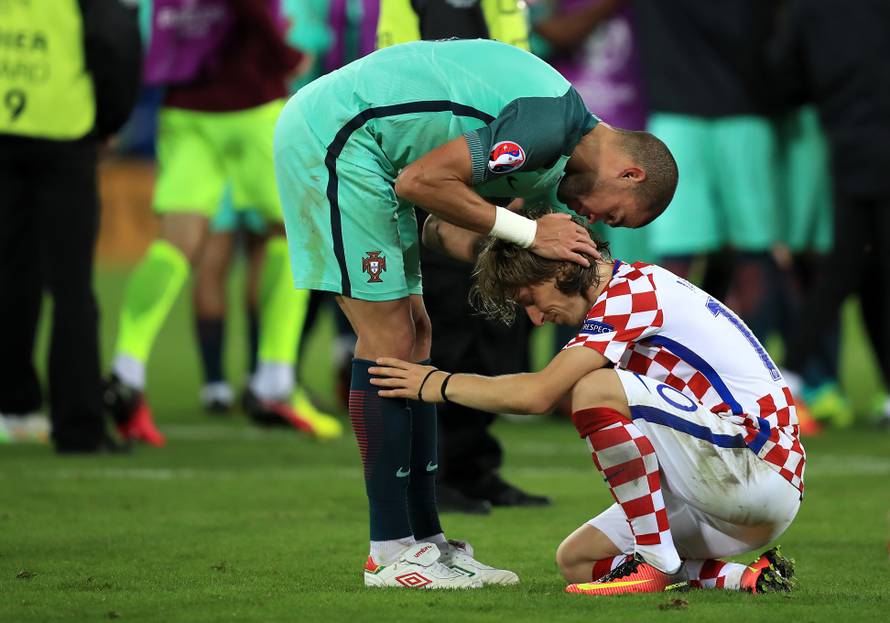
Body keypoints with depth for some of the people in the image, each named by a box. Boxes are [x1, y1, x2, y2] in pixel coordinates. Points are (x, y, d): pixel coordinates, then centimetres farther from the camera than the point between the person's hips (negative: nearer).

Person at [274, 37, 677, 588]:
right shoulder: (551, 125, -18)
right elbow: (422, 181, -22)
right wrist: (530, 234, -15)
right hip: (334, 139, -11)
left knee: (413, 335, 10)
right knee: (389, 342, -8)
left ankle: (426, 537, 13)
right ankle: (391, 553, -5)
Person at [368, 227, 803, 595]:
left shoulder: (631, 291, -12)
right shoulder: (634, 287, 19)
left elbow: (536, 395, -19)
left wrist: (438, 384, -7)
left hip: (763, 473, -10)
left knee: (598, 389, -22)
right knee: (576, 561, 8)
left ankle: (657, 564, -17)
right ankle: (744, 578, 1)